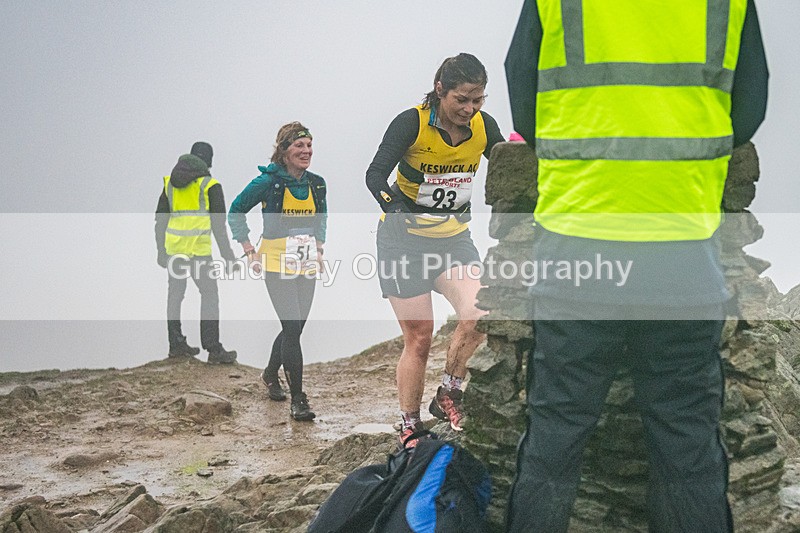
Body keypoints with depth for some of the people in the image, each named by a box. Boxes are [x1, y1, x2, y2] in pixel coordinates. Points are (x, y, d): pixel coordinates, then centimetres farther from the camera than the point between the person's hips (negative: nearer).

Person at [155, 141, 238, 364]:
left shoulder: (170, 183, 13)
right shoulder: (210, 185, -2)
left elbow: (160, 219, 14)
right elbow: (218, 222, -5)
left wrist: (161, 250, 20)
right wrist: (226, 252, 2)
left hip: (173, 246, 5)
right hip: (198, 249, -5)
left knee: (175, 294, 14)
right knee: (210, 295, -1)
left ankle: (176, 345, 20)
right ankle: (214, 350, -4)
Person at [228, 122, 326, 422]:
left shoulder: (317, 184, 5)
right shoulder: (269, 182, -10)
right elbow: (236, 212, 0)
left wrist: (319, 248, 12)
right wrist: (249, 251, -4)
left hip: (307, 266, 6)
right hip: (277, 264, -5)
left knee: (295, 327, 13)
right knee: (292, 329, -12)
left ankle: (270, 374, 41)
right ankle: (297, 399, -4)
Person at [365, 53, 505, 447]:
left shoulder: (483, 126, -5)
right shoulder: (411, 123, -17)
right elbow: (375, 175, -22)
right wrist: (399, 212, -38)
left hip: (453, 238, 4)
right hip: (404, 241, -3)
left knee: (480, 316, -19)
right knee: (419, 337, -3)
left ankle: (447, 397, 3)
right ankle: (409, 429, 12)